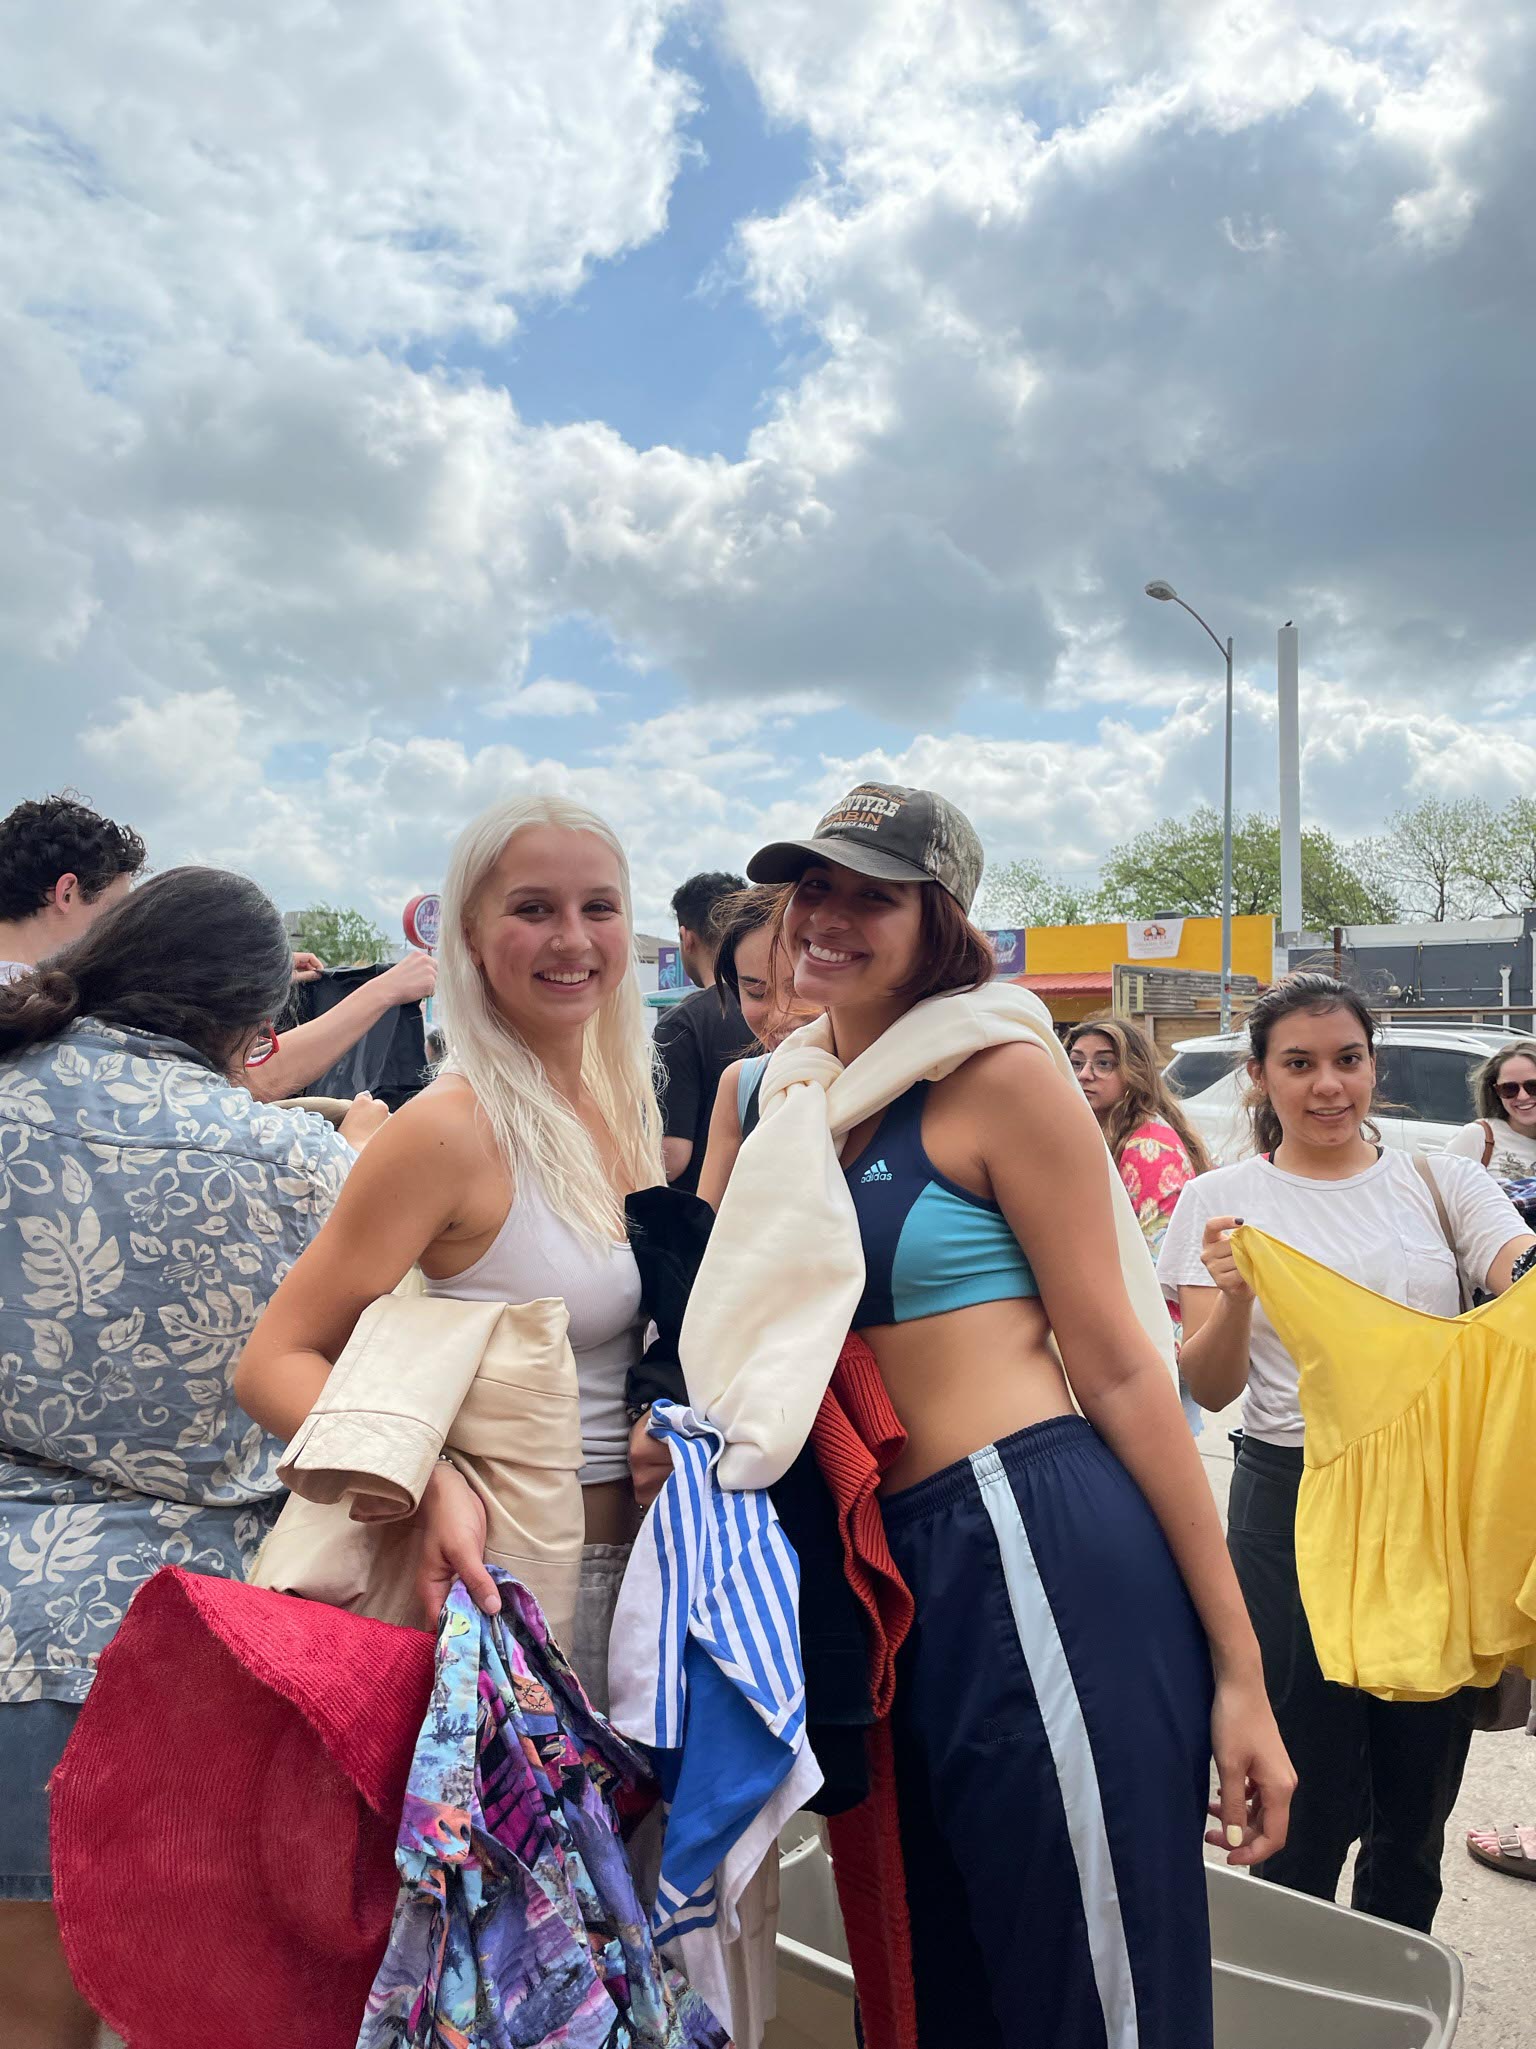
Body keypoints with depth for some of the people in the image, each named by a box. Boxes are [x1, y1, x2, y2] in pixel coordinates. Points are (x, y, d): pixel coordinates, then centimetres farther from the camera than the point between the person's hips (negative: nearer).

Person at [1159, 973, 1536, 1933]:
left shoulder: (1443, 1182, 4)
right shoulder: (1221, 1201, -1)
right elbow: (1210, 1389, -5)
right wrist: (1234, 1296, -25)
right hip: (1293, 1505, -2)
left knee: (1419, 1798, 16)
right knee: (1308, 1804, 7)